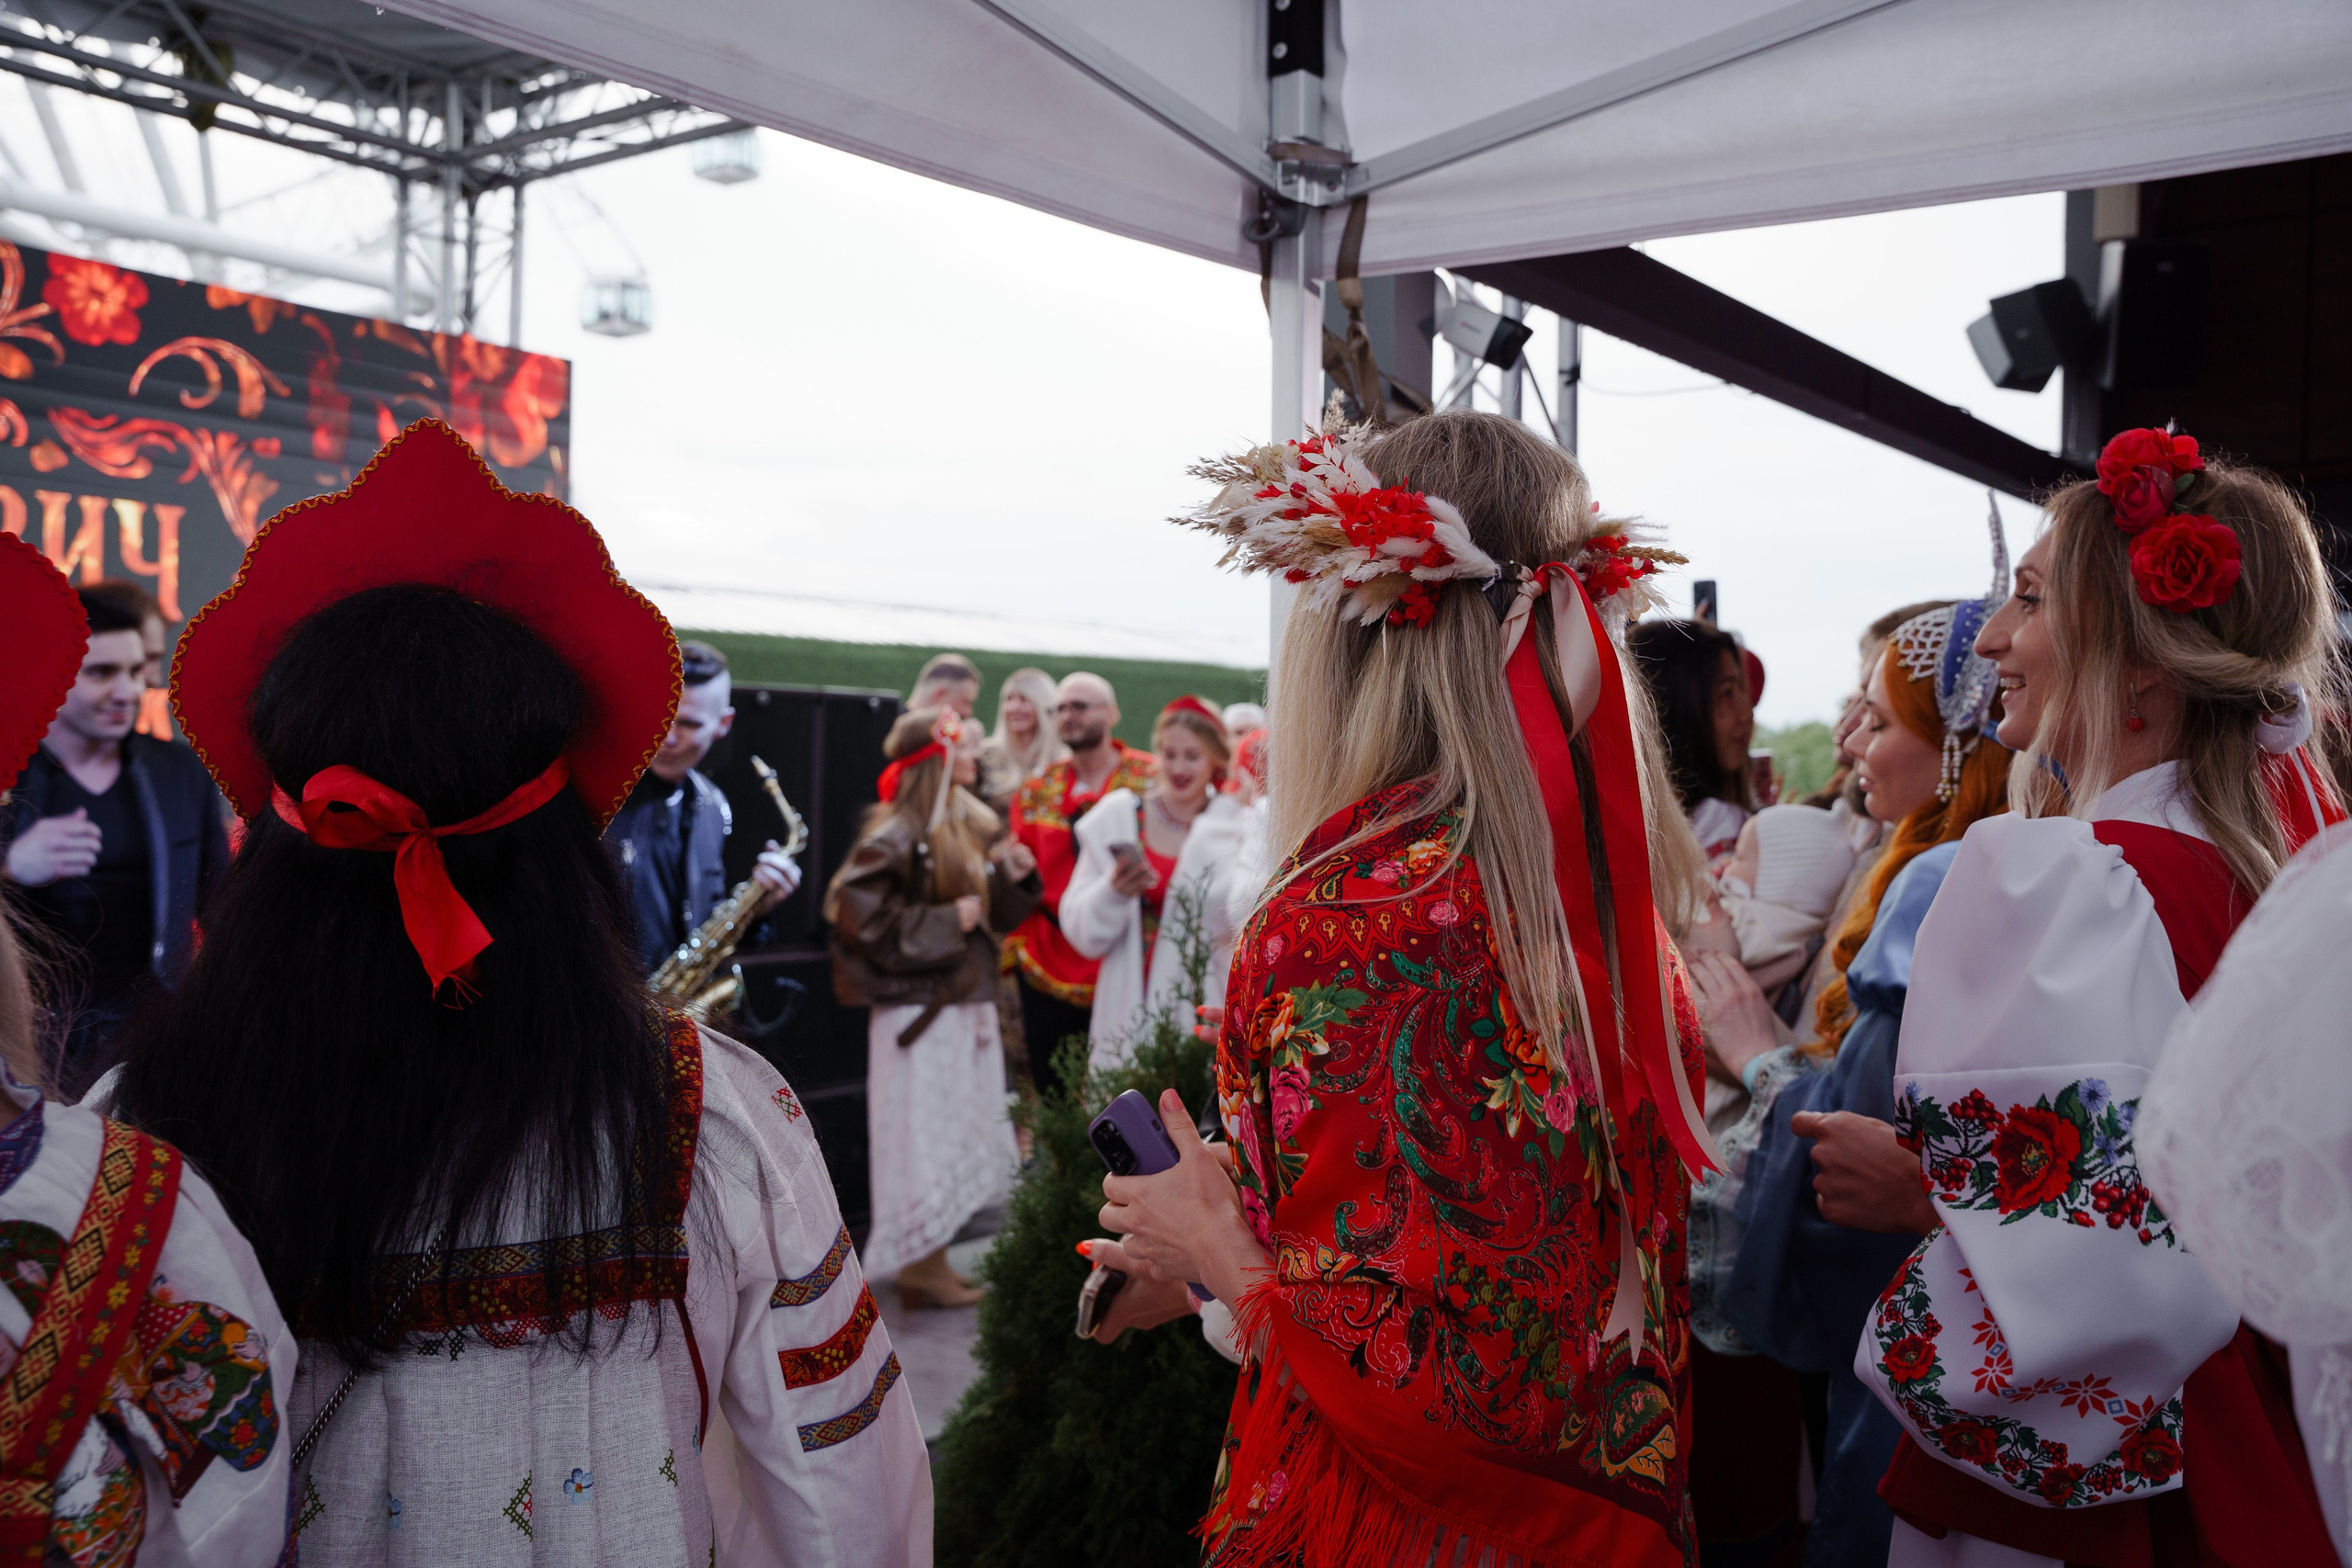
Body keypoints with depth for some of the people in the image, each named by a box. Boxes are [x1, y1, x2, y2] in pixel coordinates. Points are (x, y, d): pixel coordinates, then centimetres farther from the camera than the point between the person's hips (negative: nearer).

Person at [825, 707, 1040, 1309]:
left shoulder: (968, 826, 13)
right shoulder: (895, 835, -14)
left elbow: (994, 916, 19)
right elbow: (858, 913, -23)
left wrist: (1014, 879, -1)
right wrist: (946, 921, -18)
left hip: (968, 1001, 9)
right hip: (918, 1008, -9)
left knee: (960, 1136, 13)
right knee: (923, 1137, -1)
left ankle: (934, 1259, 24)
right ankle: (918, 1266, 12)